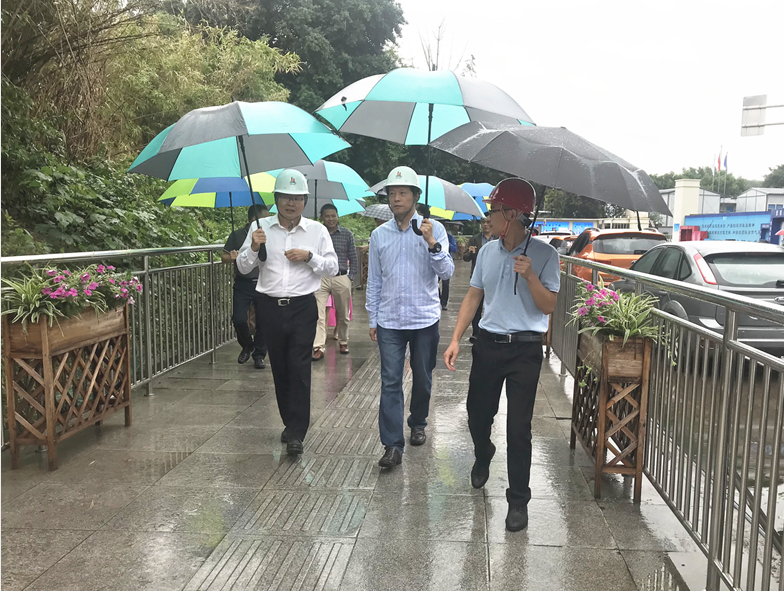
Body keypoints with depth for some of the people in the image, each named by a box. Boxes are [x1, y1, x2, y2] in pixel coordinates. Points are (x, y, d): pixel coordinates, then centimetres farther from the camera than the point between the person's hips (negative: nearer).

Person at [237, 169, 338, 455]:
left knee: (299, 369, -8)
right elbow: (243, 267, 5)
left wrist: (309, 256, -11)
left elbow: (333, 268, 5)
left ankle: (296, 434, -4)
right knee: (279, 368, 10)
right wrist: (254, 247, -14)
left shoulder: (317, 230, 4)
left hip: (303, 307, -2)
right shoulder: (261, 228, 5)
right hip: (271, 307, 2)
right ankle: (290, 423, 27)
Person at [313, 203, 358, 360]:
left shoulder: (347, 234, 4)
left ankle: (343, 342, 31)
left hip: (341, 279, 1)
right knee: (319, 315, -10)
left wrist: (351, 278, 0)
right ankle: (318, 347, -10)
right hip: (320, 278, -1)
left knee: (343, 315, 11)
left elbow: (353, 259, 8)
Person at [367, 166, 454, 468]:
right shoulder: (379, 234, 6)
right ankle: (392, 445, -2)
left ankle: (418, 424, 36)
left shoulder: (434, 229, -2)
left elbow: (447, 272, -9)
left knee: (423, 378, 13)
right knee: (390, 382, -4)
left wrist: (432, 243, -23)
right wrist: (372, 319, 8)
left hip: (425, 319, -1)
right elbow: (374, 280, 10)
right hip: (389, 321, 1)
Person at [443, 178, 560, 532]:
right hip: (488, 343, 4)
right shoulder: (487, 251, 7)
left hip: (525, 348, -4)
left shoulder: (544, 254, -7)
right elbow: (474, 296, 12)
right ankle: (483, 457, 47)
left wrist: (530, 276, -25)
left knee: (518, 427, -3)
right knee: (477, 414, 13)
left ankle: (518, 500, 13)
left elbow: (548, 306, -8)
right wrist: (456, 339, 4)